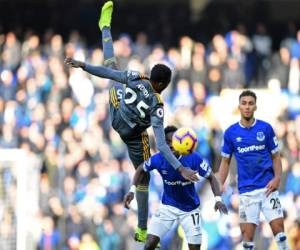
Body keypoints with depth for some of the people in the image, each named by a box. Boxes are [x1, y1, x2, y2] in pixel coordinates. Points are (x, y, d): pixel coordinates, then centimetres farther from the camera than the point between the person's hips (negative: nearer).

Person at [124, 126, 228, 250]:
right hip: (167, 206, 1)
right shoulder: (158, 159, -19)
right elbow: (141, 169, 2)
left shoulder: (194, 158, -24)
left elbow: (211, 177, -15)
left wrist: (218, 199, -30)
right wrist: (132, 190, -10)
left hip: (190, 209, -1)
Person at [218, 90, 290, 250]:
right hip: (246, 191, 1)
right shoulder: (231, 133, 3)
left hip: (267, 187, 0)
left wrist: (277, 178, -8)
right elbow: (225, 161, 12)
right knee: (247, 234, -3)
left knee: (278, 229, -8)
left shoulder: (265, 128, 1)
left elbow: (275, 156, 8)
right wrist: (219, 185, 2)